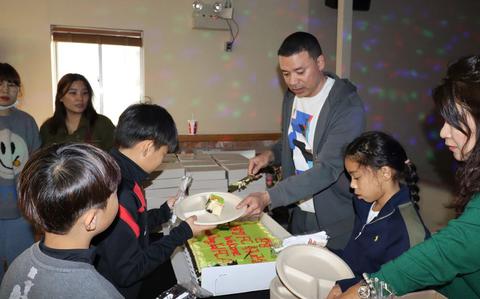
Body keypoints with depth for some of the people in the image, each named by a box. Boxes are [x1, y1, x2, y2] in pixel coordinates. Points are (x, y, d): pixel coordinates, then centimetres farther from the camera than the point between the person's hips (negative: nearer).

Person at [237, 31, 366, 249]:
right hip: (299, 211, 6)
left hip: (334, 222, -6)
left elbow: (327, 170, -28)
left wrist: (267, 198, -33)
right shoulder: (292, 94, 0)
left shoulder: (348, 107, -23)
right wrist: (271, 155, -6)